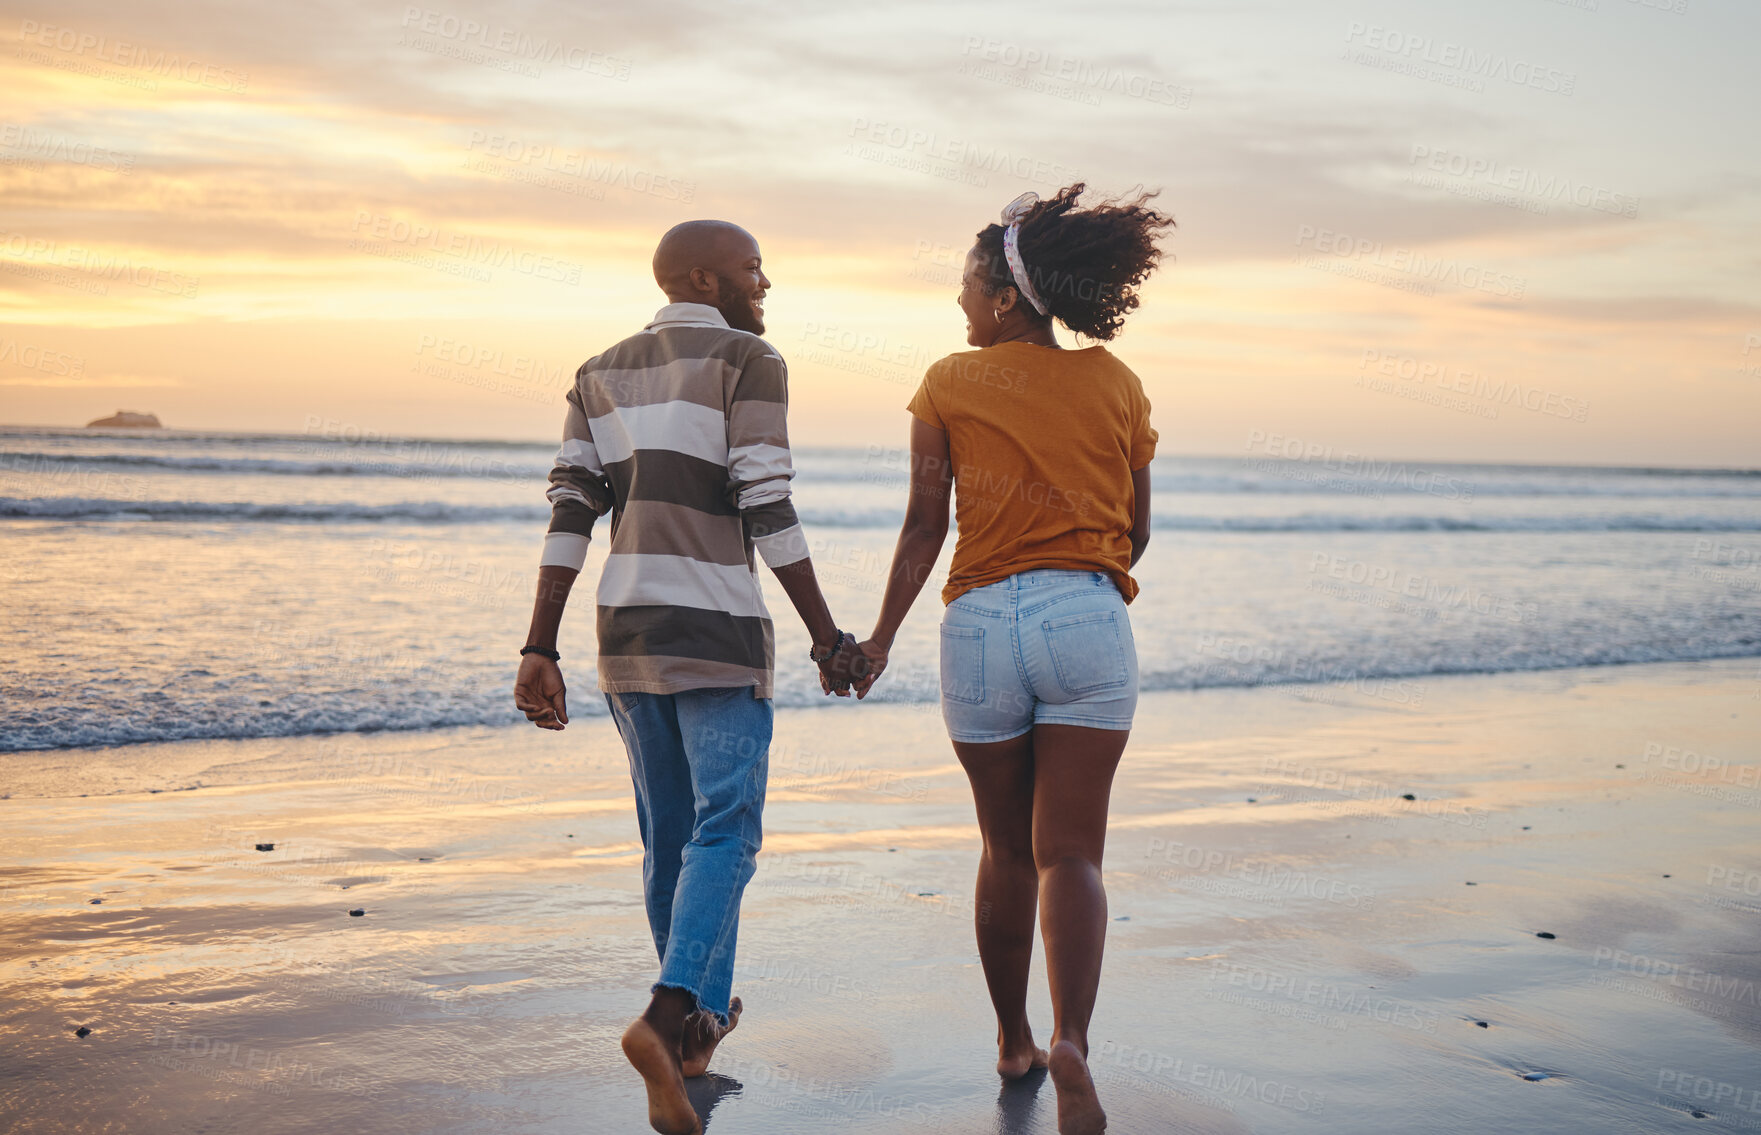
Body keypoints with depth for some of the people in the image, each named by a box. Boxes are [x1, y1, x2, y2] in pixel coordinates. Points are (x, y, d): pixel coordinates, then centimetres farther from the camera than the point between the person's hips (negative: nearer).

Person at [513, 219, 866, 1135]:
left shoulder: (601, 375, 13)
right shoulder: (747, 363, -4)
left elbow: (568, 517, 4)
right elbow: (768, 514, -12)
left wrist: (538, 652, 1)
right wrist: (828, 640, -6)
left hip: (626, 630, 6)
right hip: (718, 634, -6)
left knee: (670, 829, 17)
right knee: (726, 833, -5)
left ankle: (698, 1020, 29)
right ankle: (666, 1019, -25)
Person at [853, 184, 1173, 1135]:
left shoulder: (949, 384, 3)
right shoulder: (1115, 384, 8)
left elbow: (924, 527, -1)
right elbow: (1136, 528, 13)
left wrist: (882, 635, 7)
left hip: (980, 623, 0)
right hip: (1088, 620, 0)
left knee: (1007, 850, 15)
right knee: (1070, 851, -1)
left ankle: (1013, 1041, 25)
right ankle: (1070, 1040, -22)